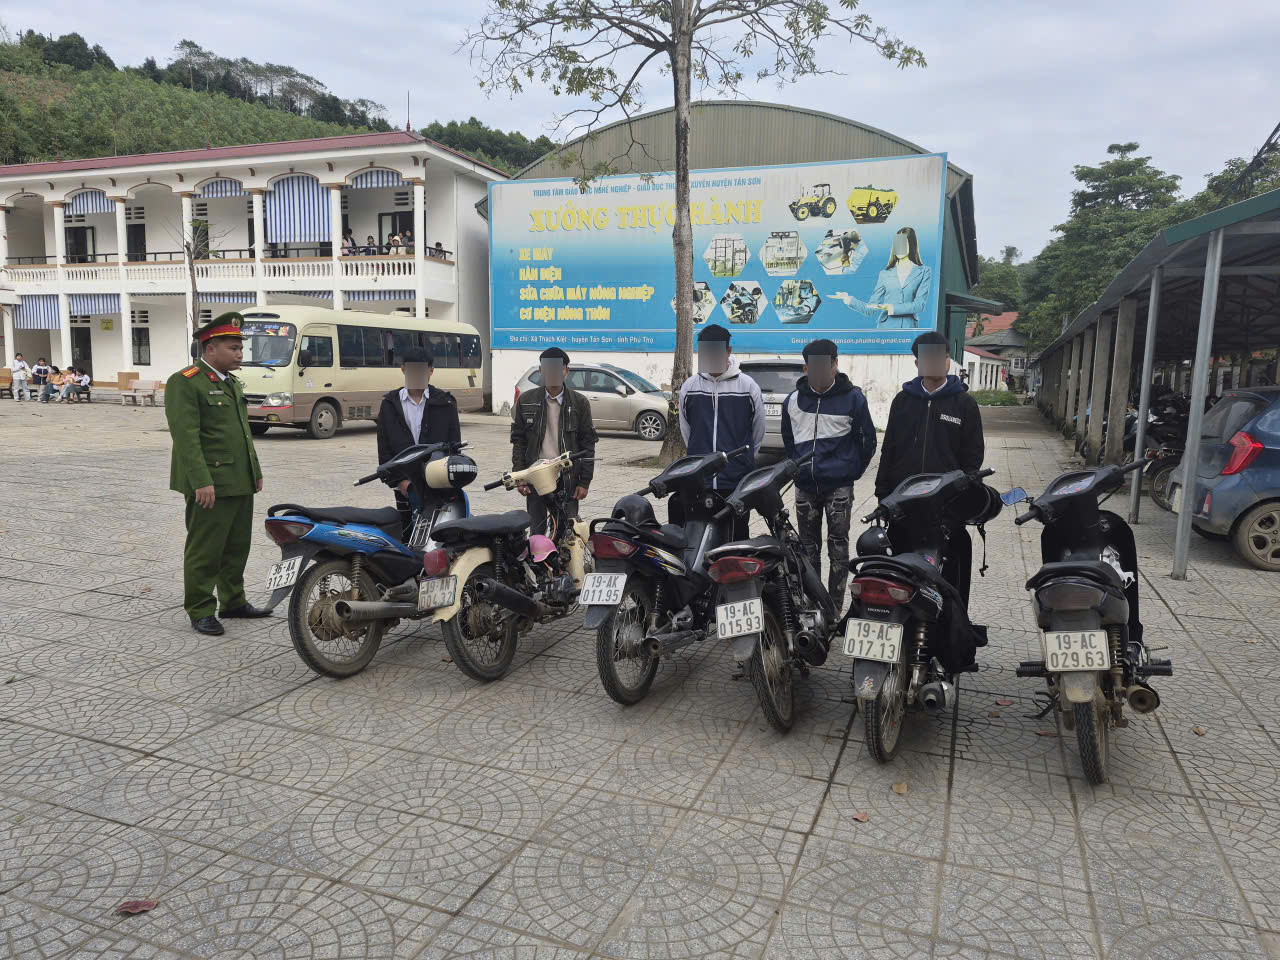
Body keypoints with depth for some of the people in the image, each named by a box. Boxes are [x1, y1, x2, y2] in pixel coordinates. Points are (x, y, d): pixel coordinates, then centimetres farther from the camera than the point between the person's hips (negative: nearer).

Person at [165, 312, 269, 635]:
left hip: (240, 483, 9)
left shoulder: (232, 383, 17)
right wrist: (201, 482, -23)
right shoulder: (184, 382, -11)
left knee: (237, 547, 15)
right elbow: (186, 436, -17)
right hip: (211, 484, -8)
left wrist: (255, 471, 21)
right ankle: (200, 611, 9)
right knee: (204, 551, 0)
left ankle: (233, 601, 26)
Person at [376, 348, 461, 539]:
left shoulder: (445, 403, 6)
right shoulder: (390, 405, 9)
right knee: (408, 537, 6)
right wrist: (399, 480, -6)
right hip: (405, 486, 1)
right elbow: (384, 448, 6)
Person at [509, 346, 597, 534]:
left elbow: (588, 443, 3)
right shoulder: (526, 401, 4)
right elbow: (518, 440, 7)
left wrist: (584, 481, -2)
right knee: (537, 531, 9)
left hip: (568, 479, -1)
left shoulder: (579, 403, 2)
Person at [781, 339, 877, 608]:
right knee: (808, 548, 10)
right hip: (805, 485, 4)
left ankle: (835, 606, 4)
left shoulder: (852, 398, -2)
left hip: (839, 485, -3)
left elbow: (868, 439, 6)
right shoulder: (793, 400, 8)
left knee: (838, 549, -2)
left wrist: (852, 470, 4)